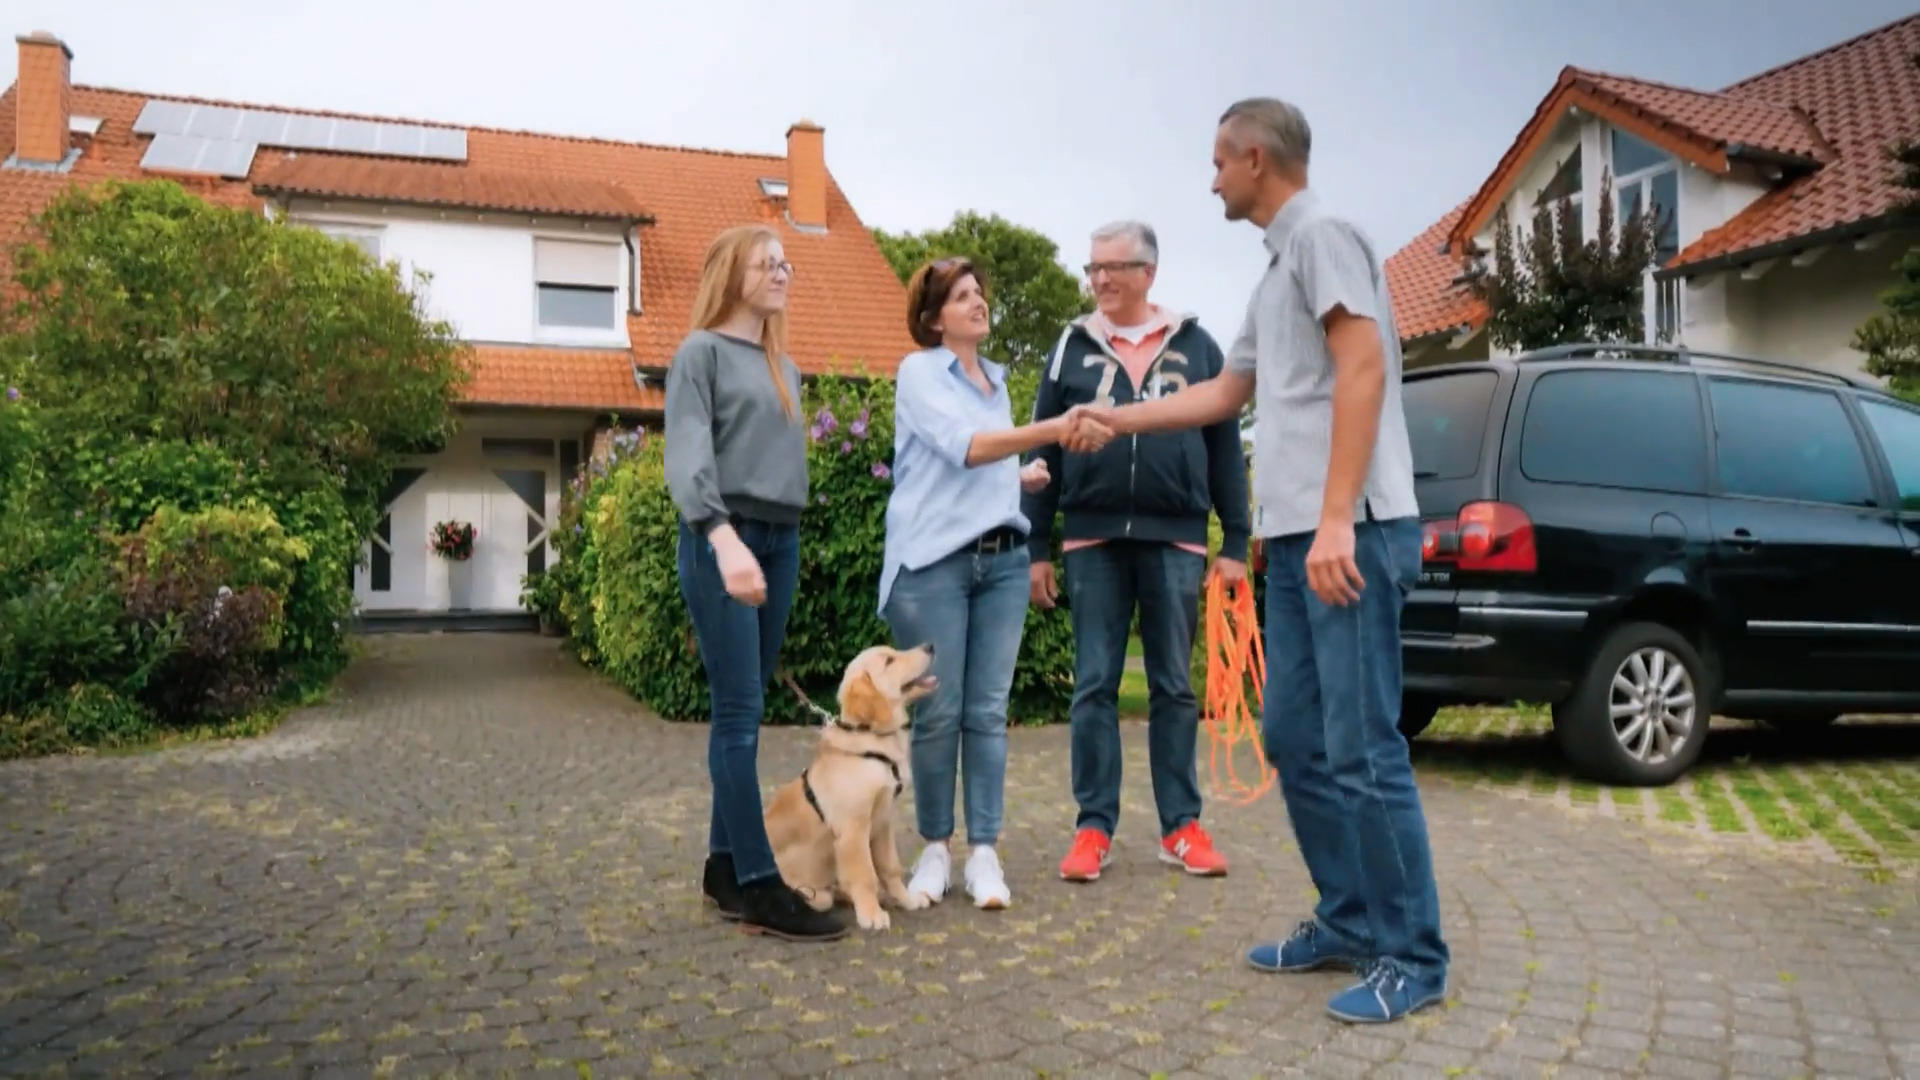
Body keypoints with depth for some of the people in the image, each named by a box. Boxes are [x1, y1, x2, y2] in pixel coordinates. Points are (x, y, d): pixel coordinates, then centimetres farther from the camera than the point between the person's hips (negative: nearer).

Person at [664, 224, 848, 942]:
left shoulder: (785, 368, 21)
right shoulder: (702, 351, -1)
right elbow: (687, 457, -15)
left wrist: (774, 542, 7)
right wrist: (724, 537, -31)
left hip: (781, 540, 7)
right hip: (721, 540, -7)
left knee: (743, 709, 8)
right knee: (740, 710, -9)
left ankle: (724, 866, 14)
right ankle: (759, 886, -7)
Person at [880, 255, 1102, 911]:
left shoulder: (997, 380, 18)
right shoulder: (919, 372, -3)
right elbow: (965, 448, -19)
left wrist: (1033, 477, 13)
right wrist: (1050, 430, -29)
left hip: (1002, 559, 6)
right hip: (934, 561, -5)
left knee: (988, 712, 3)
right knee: (939, 712, 0)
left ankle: (984, 852, 9)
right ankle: (935, 849, 14)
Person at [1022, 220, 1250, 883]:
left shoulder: (1195, 345, 7)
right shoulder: (1073, 347, 8)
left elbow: (1226, 450, 6)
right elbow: (1042, 452, 7)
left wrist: (1235, 544, 1)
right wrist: (1035, 548, 2)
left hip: (1176, 539, 0)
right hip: (1093, 539, 1)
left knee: (1174, 687, 6)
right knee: (1094, 686, 3)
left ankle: (1182, 826, 15)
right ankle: (1093, 828, 10)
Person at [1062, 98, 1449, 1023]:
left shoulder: (1321, 234, -5)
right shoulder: (1276, 270, 23)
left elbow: (1363, 369, -16)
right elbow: (1226, 393, 33)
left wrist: (1337, 519, -22)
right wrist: (1117, 421, 37)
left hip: (1351, 533, -10)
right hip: (1293, 538, 10)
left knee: (1362, 749, -7)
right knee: (1295, 740, 12)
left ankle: (1411, 956, 4)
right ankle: (1349, 923, 22)